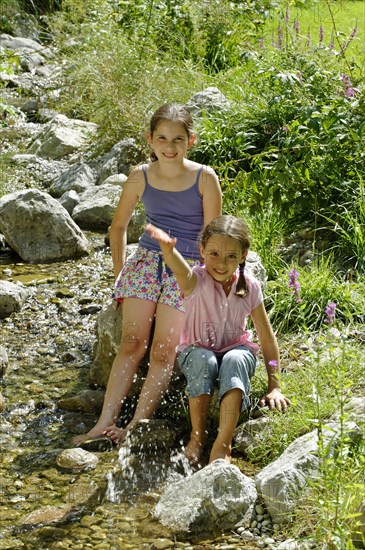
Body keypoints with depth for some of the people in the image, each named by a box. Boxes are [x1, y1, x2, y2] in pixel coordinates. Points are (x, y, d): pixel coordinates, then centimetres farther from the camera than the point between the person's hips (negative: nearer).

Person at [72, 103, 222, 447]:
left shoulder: (205, 179, -6)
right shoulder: (140, 177, 1)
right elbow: (118, 226, 15)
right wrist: (120, 273, 10)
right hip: (147, 259, 2)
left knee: (163, 351, -14)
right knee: (131, 343, -12)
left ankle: (135, 426, -18)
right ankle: (105, 422, -16)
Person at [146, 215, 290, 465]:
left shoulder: (249, 287, -10)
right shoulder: (196, 281, -19)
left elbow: (267, 337, -3)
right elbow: (180, 269, -46)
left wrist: (275, 386, -7)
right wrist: (168, 248, -72)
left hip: (235, 349, 1)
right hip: (197, 351, -1)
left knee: (235, 360, -35)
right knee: (203, 360, -37)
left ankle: (223, 444, -38)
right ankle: (197, 435, -22)